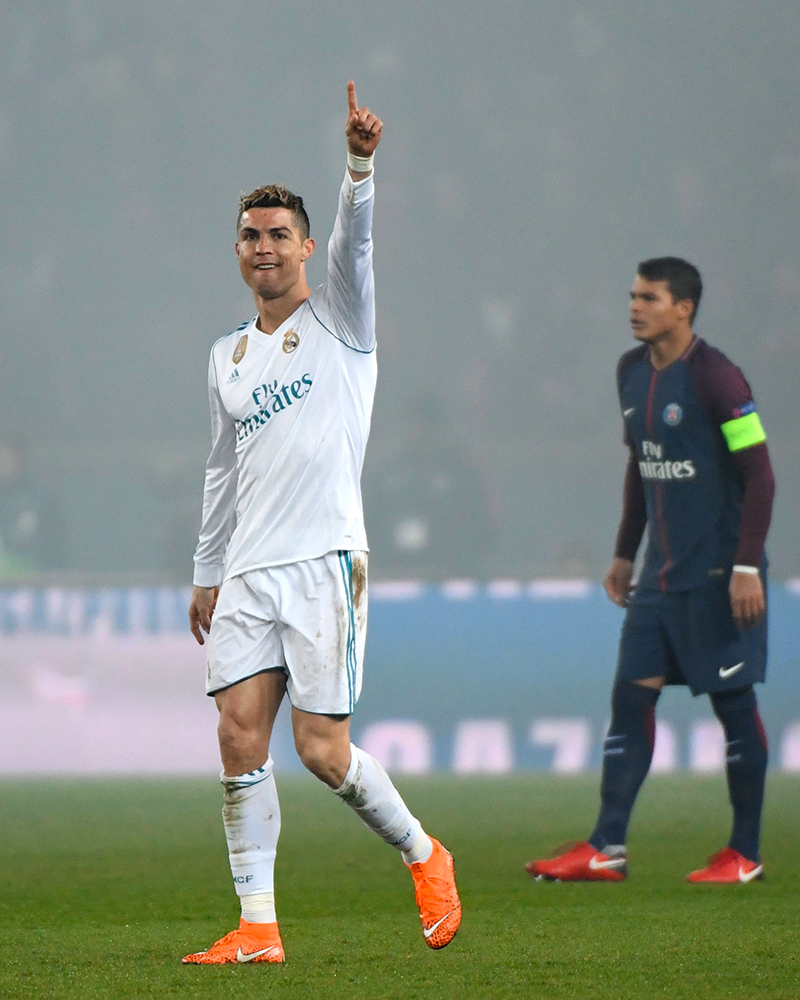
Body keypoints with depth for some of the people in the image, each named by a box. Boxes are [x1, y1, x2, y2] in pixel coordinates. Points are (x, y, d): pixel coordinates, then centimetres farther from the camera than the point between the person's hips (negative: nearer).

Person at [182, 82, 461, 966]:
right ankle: (257, 928, -4)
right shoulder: (227, 355, 18)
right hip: (247, 570, 5)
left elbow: (354, 241, -16)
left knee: (321, 750, -9)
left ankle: (421, 853, 17)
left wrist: (360, 166, -34)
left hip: (323, 560, -5)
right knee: (240, 736, -7)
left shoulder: (339, 320, 3)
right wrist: (207, 574, 23)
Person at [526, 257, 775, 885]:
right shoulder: (632, 372, 10)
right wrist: (625, 554, 20)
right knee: (631, 695, 1)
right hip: (661, 574, 8)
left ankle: (745, 854, 7)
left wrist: (747, 566, -19)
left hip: (718, 572, -8)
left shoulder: (714, 377, -14)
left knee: (732, 699, -1)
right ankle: (606, 850, 0)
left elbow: (759, 474, -14)